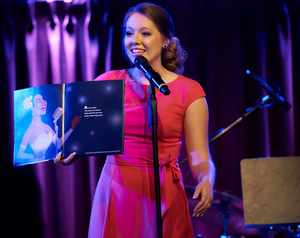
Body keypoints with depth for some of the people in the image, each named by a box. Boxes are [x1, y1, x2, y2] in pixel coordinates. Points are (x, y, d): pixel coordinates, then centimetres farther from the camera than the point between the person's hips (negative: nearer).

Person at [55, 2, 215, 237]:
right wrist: (69, 152, -17)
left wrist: (206, 181, -24)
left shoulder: (188, 91, -1)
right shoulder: (107, 83, 6)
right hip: (116, 195, 2)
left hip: (163, 196, -2)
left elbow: (199, 157, -3)